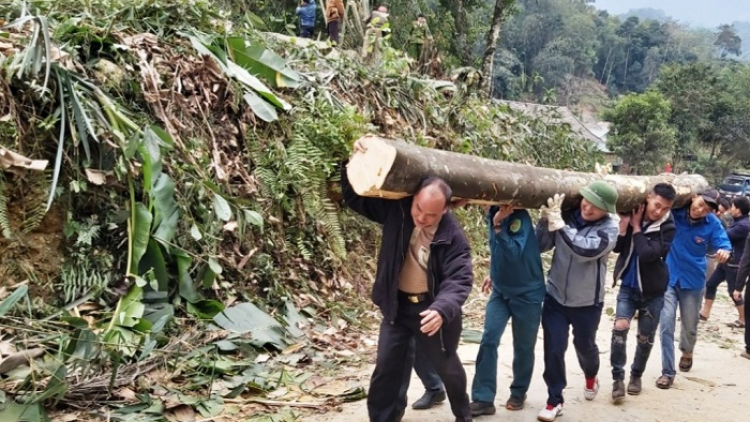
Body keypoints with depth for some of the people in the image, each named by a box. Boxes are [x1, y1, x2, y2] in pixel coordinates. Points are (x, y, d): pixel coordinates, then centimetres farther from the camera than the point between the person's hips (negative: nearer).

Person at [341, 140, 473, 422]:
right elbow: (356, 198, -8)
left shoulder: (453, 236, -21)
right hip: (396, 305, 2)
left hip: (432, 309, -2)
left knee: (447, 367, 18)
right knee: (386, 369, 7)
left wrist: (442, 309, -42)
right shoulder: (396, 209, -14)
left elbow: (460, 280, -24)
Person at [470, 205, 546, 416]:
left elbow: (515, 253, -32)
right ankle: (483, 398, -4)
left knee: (523, 346, 9)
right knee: (488, 340, -7)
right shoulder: (493, 213, -2)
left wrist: (499, 226, -38)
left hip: (526, 293, -5)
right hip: (500, 290, 5)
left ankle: (519, 392, 30)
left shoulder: (520, 217, -21)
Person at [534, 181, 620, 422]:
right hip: (555, 297, 1)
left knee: (585, 345, 20)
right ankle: (555, 400, 16)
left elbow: (586, 250, -31)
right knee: (553, 349, -1)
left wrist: (559, 223, -33)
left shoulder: (609, 227, -15)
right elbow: (541, 246, -9)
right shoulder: (567, 215, -8)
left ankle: (591, 378, 53)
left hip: (587, 302, -1)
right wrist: (547, 219, -24)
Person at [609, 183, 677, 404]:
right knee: (620, 327, -15)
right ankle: (618, 377, -3)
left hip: (652, 291, -1)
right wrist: (624, 223, -19)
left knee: (646, 337, 9)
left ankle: (636, 374, 31)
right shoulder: (632, 214, -4)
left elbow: (647, 254, -26)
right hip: (628, 286, 1)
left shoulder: (668, 228, -13)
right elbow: (617, 247, -6)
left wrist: (636, 227, -17)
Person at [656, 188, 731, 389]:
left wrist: (724, 251, -38)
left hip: (693, 281, 1)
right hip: (667, 277, -1)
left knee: (689, 325, 18)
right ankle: (668, 372, 2)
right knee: (666, 324, -10)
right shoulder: (674, 211, -15)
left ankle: (687, 352, 51)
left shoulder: (713, 224, -14)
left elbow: (724, 243, -13)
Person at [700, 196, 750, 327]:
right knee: (710, 284, 11)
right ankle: (705, 313, 20)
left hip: (735, 264, -10)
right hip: (726, 261, 10)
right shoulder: (738, 222, 9)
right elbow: (728, 236, 16)